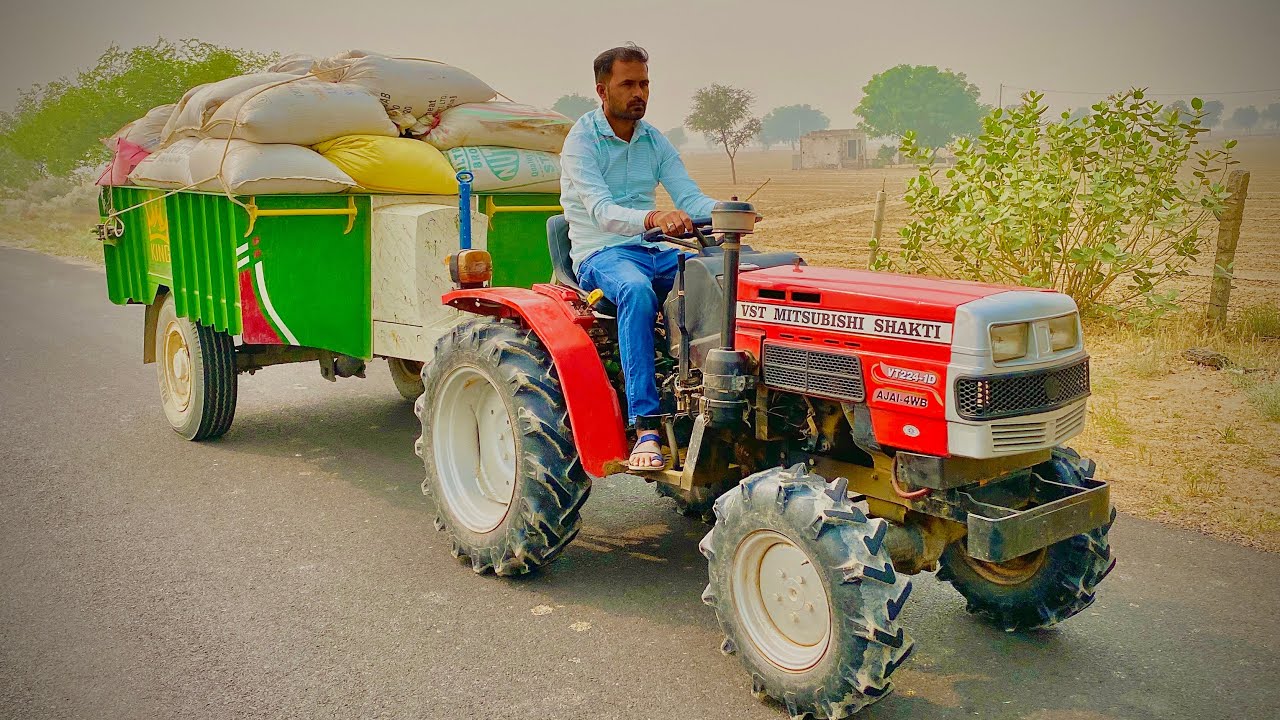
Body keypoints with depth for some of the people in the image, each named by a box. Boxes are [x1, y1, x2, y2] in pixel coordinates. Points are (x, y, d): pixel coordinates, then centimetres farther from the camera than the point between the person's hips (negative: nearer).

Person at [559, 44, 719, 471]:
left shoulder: (655, 141, 13)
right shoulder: (581, 142, -7)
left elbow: (688, 197, 2)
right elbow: (602, 211, -22)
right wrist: (653, 219, -42)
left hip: (652, 251, 6)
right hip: (600, 255, -5)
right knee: (637, 290, -39)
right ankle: (645, 426, -41)